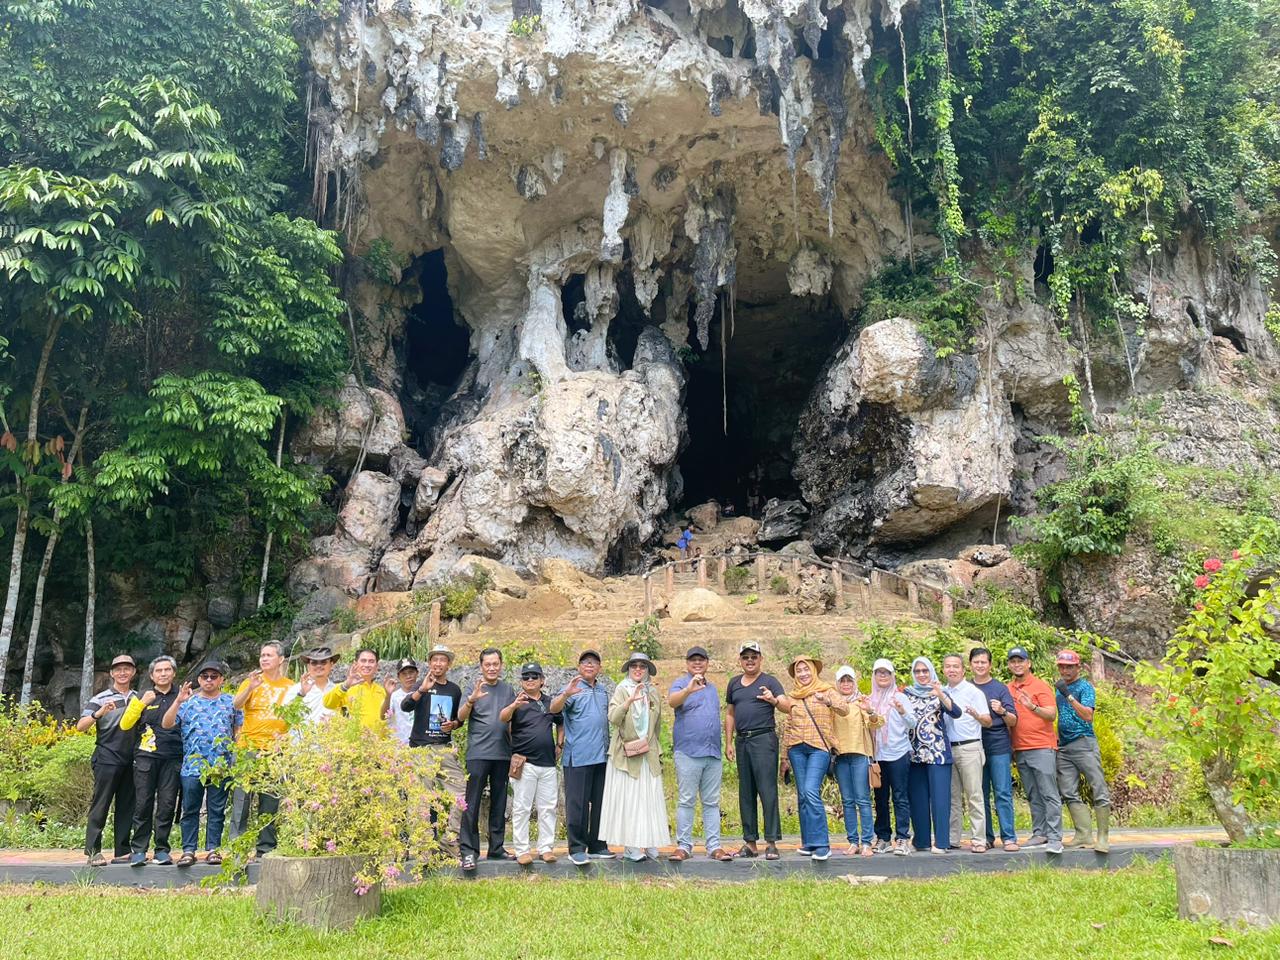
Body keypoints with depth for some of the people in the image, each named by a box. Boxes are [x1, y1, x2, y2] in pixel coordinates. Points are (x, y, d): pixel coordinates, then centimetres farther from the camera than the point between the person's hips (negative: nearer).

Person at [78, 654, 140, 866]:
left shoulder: (138, 698, 13)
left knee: (126, 806, 7)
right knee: (100, 805, -3)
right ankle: (93, 851, 1)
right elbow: (80, 726, -9)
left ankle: (122, 851, 12)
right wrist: (99, 713, -25)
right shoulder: (100, 699, -1)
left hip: (131, 760, 5)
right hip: (107, 759, -5)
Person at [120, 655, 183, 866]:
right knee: (143, 805, 0)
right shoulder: (143, 697, 11)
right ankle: (138, 849, 7)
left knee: (167, 805, 0)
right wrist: (142, 703, -11)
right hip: (146, 757, 0)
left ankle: (162, 849, 8)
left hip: (173, 758, 0)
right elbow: (125, 724, 2)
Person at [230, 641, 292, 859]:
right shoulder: (251, 681, 6)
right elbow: (235, 705, -9)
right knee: (242, 798, -4)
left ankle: (266, 847, 10)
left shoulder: (290, 686, 10)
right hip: (249, 747, -1)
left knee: (271, 802, 4)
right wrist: (250, 687, -22)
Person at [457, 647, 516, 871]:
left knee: (499, 803, 10)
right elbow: (461, 717, -12)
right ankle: (468, 850, -2)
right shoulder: (474, 688, 0)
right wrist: (472, 699, -30)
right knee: (472, 803, -6)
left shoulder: (508, 690, 12)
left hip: (503, 754, 4)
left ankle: (496, 847, 18)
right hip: (478, 753, -4)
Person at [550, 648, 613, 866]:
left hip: (602, 756, 7)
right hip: (578, 757, -7)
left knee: (600, 803, 10)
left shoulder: (603, 691, 17)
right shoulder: (572, 689, -3)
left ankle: (597, 846, 19)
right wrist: (565, 695, -39)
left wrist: (609, 748, 19)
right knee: (577, 804, -4)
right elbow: (554, 709, -20)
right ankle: (576, 848, 2)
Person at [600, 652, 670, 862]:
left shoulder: (653, 694, 13)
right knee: (628, 799, -5)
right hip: (626, 754, -4)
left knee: (650, 799, 2)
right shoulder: (621, 691, -2)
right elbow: (613, 719, -18)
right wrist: (630, 700, -31)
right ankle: (631, 846, -1)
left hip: (649, 755, 4)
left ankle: (650, 845, 7)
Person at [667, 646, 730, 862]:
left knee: (712, 803, 7)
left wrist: (721, 748, 16)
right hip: (688, 753, -6)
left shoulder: (712, 688, 19)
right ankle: (683, 846, 4)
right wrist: (688, 690, -44)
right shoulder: (681, 684, -1)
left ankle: (714, 846, 10)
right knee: (686, 801, -2)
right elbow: (672, 701, -24)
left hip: (713, 754, 6)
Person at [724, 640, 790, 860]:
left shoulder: (769, 681, 0)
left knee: (767, 790, -8)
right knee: (746, 793, 8)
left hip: (764, 739, -5)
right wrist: (728, 743, 14)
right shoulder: (734, 683, 15)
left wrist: (773, 700, -31)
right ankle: (749, 843, 14)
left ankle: (771, 843, -4)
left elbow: (788, 707, -11)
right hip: (742, 741, 6)